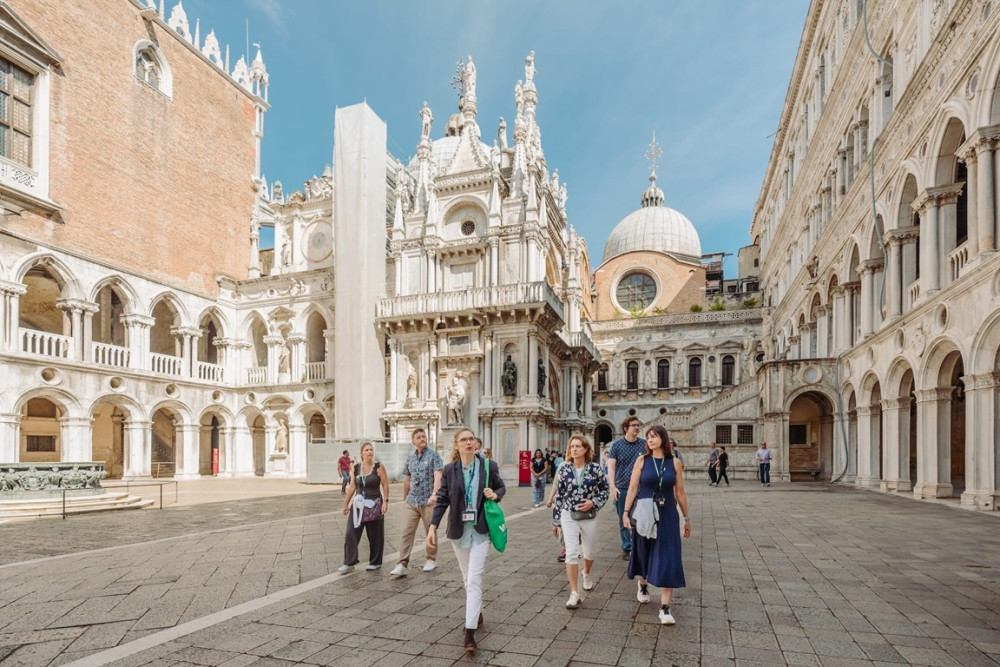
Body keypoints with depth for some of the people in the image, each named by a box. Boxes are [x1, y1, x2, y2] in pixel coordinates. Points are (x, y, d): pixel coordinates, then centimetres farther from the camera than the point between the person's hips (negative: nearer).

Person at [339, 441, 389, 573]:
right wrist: (346, 503, 14)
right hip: (358, 504, 3)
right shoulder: (356, 468, 3)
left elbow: (385, 485, -7)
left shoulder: (378, 467, -8)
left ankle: (375, 562, 22)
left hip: (374, 505, -3)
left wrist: (385, 502, -14)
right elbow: (352, 486, 11)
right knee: (350, 533, -3)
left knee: (375, 536, 7)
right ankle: (349, 563, 7)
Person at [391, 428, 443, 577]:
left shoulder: (433, 455, -5)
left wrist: (434, 494, -31)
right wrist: (405, 497, 22)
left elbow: (438, 476, -17)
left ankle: (431, 559, 27)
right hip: (411, 501, 4)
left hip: (428, 501, -4)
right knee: (406, 532, -2)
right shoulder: (410, 457, 10)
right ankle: (402, 564, -1)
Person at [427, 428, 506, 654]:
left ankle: (470, 632, -6)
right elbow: (442, 500, -2)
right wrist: (432, 527, -11)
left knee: (474, 579, -9)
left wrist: (495, 495, -13)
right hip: (458, 530, 2)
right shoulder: (449, 470, -3)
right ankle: (478, 613, 40)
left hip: (481, 530, -2)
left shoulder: (489, 466, -6)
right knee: (468, 578, 16)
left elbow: (501, 487, 10)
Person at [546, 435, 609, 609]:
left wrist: (593, 502, -15)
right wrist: (555, 520, 2)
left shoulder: (595, 468, -6)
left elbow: (605, 490, 3)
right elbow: (558, 495, 0)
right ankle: (574, 594, -2)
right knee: (571, 553, -10)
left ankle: (586, 574, 50)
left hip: (589, 517, 1)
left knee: (590, 552, 17)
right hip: (568, 516, -1)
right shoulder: (564, 469, -4)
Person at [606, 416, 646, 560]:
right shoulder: (617, 445, -1)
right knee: (624, 521, 8)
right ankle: (626, 548, 20)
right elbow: (611, 467, -3)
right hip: (621, 488, 0)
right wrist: (613, 487, -12)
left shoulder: (644, 444, 2)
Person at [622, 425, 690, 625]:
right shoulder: (642, 461, -3)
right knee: (643, 553, 16)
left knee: (668, 560, -6)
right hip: (644, 514, 0)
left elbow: (680, 493, 5)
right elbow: (632, 488, -2)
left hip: (667, 515, 0)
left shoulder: (674, 463, -1)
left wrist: (686, 518, 9)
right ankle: (642, 585, 45)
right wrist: (626, 512, -8)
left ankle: (665, 608, -2)